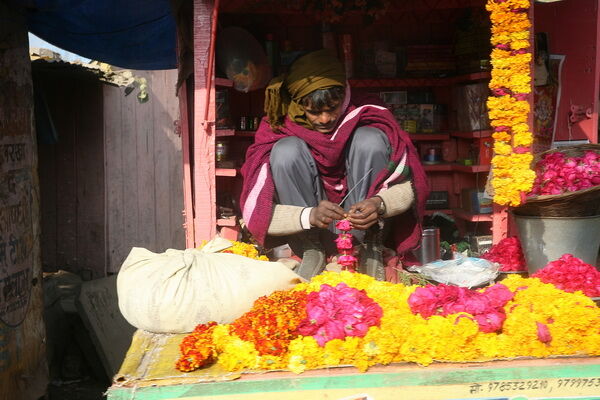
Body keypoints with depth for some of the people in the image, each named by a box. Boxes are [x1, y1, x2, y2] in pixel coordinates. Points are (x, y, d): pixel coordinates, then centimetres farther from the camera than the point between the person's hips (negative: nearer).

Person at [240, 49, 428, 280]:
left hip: (361, 224, 1)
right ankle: (312, 252, -16)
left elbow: (408, 187, -10)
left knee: (370, 139, -21)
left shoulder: (366, 117, -10)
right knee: (287, 150, -23)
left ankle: (370, 250, -14)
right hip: (304, 226, 0)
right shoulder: (277, 132, -13)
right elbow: (256, 213, -20)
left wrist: (379, 204, -34)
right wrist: (309, 216, -38)